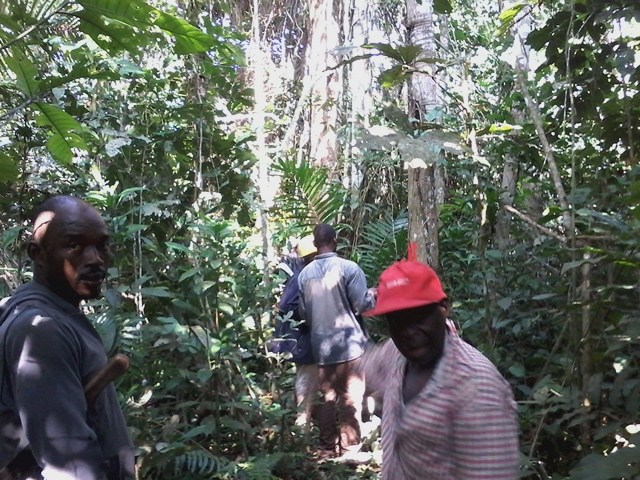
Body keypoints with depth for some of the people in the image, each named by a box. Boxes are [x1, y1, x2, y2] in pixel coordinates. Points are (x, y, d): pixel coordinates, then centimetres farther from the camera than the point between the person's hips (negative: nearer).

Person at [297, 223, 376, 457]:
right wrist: (372, 295, 9)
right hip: (349, 344, -4)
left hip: (321, 346, 4)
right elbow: (361, 305, -12)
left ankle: (327, 448, 20)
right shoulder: (349, 267, -11)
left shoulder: (305, 273, 2)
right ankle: (349, 448, 11)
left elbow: (303, 313, 8)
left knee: (326, 397, 13)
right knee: (350, 398, 5)